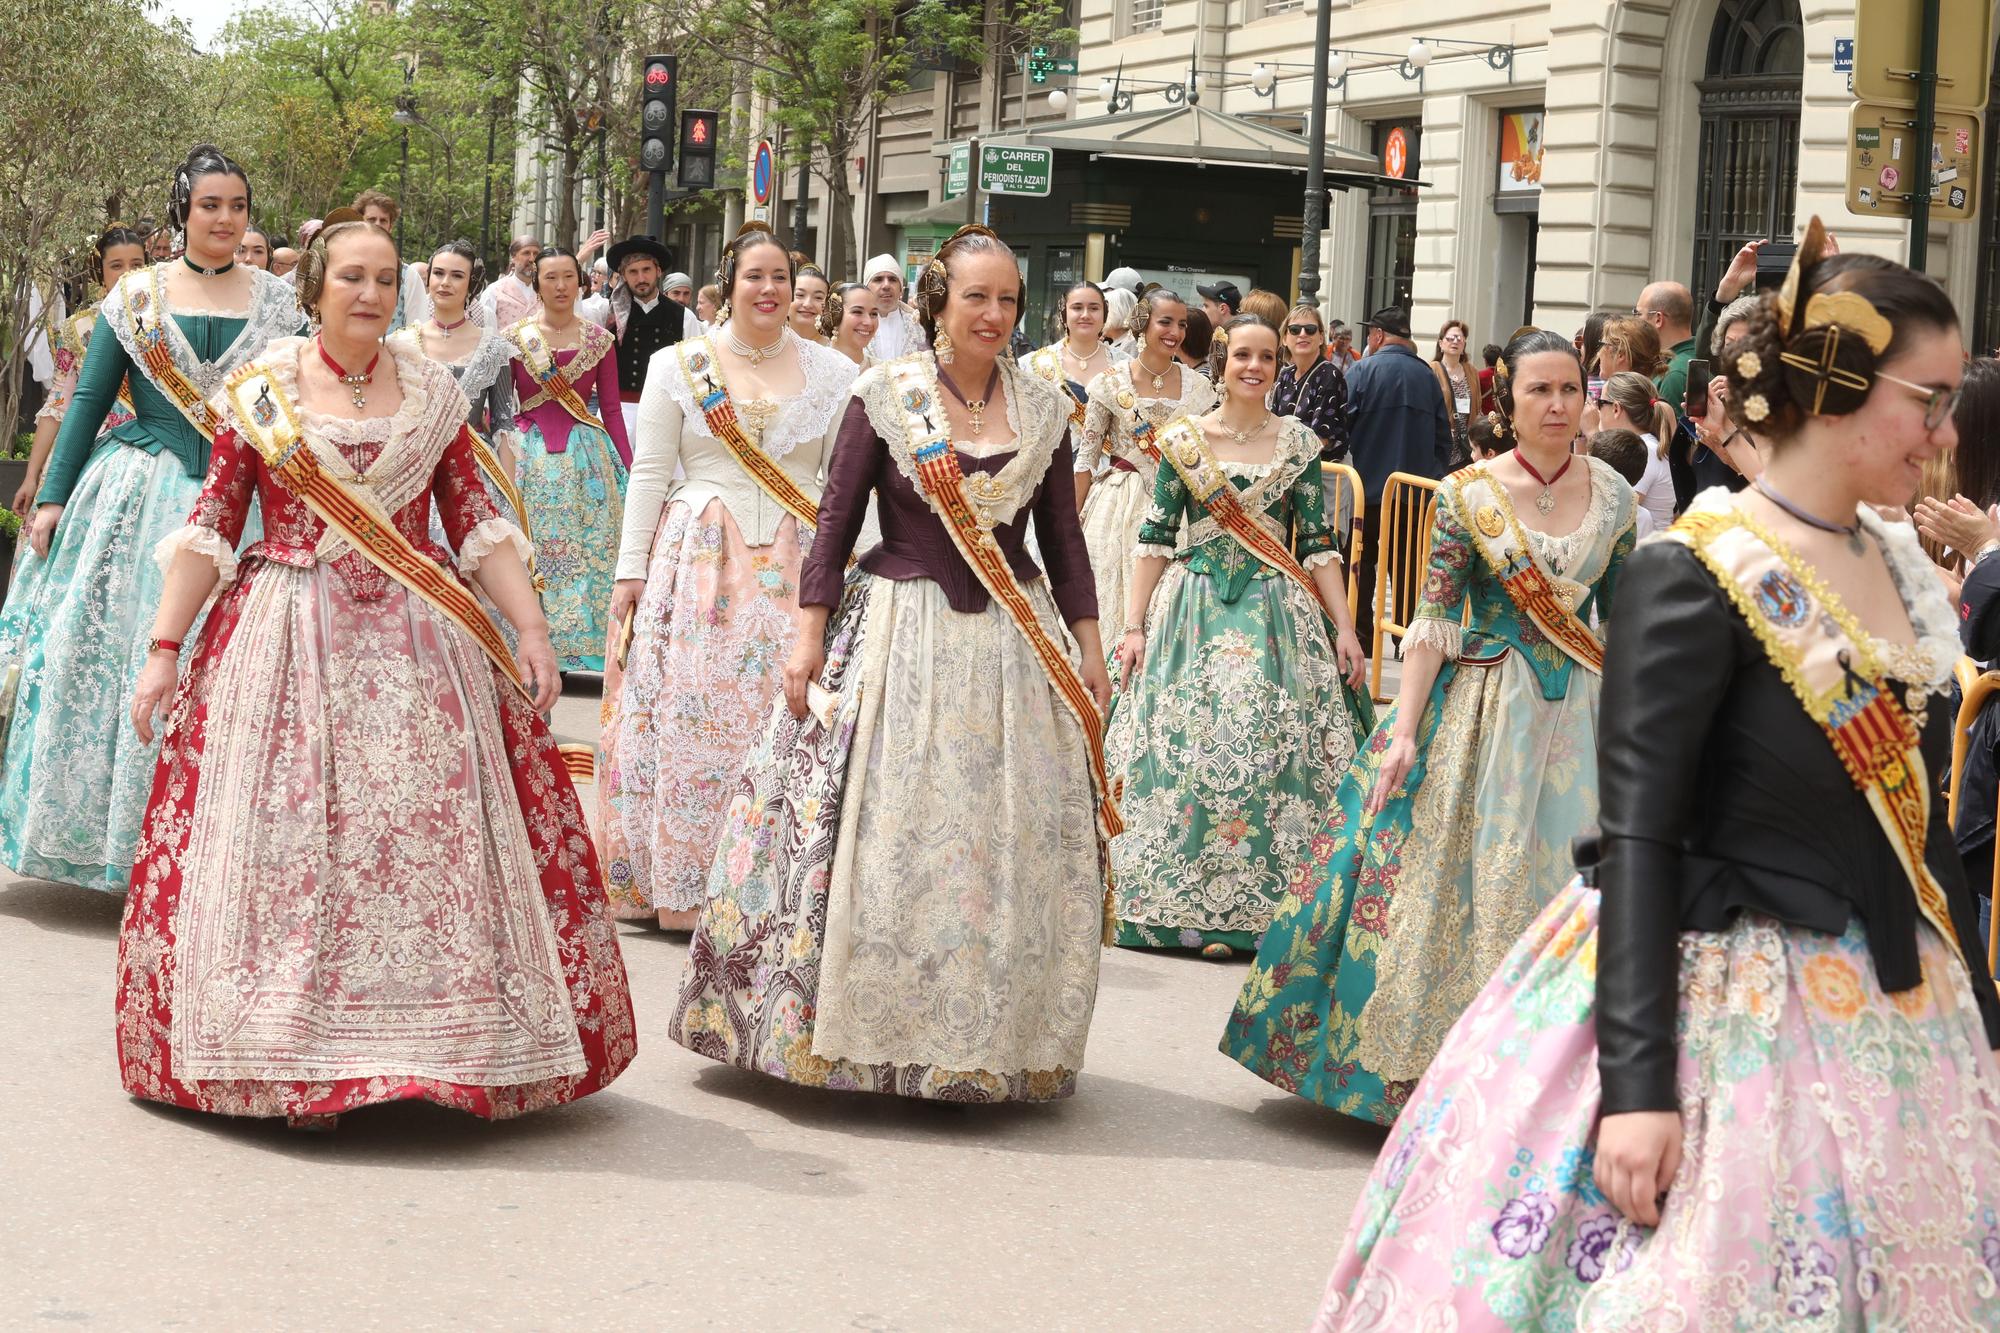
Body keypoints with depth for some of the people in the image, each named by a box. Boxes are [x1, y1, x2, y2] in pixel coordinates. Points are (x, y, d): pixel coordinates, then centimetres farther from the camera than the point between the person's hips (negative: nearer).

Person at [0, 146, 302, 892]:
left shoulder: (279, 303, 5)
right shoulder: (137, 295, 4)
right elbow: (88, 398, 5)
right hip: (137, 495, 0)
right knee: (110, 654, 0)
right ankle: (102, 828, 13)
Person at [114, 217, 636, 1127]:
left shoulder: (432, 393, 9)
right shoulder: (259, 390, 2)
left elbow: (476, 525, 10)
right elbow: (210, 529, 2)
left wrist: (531, 628, 1)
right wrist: (163, 651, -2)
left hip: (417, 642, 2)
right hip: (287, 642, -2)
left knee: (437, 837, -1)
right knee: (287, 841, -3)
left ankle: (448, 1046, 9)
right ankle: (300, 1060, 6)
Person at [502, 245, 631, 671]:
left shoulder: (599, 340, 5)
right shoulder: (514, 338, 3)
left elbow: (611, 409, 8)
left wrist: (628, 467, 4)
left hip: (587, 456, 1)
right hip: (530, 456, -1)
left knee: (591, 552, -1)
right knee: (530, 554, 0)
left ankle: (584, 643, 7)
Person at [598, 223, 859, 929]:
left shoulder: (833, 374, 8)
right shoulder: (679, 365, 6)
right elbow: (648, 474, 5)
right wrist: (630, 571, 0)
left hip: (795, 568, 1)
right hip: (697, 560, 0)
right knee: (689, 713, -4)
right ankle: (679, 889, 5)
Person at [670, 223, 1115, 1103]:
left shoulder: (1042, 411, 6)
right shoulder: (884, 395, -3)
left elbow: (1063, 538, 11)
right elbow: (835, 522, -3)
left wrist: (1089, 649, 8)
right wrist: (809, 638, -8)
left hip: (1015, 644, 3)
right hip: (898, 634, -3)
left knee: (1013, 847, 5)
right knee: (881, 834, -1)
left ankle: (989, 1043, 16)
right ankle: (867, 1029, 12)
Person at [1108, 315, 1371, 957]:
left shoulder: (1298, 442, 5)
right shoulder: (1183, 439, 3)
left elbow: (1318, 543, 5)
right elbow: (1155, 537, 3)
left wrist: (1345, 630, -1)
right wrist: (1134, 627, -3)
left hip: (1276, 615, 0)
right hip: (1194, 610, 0)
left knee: (1271, 748, -5)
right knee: (1189, 743, -3)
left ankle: (1255, 908, 4)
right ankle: (1190, 900, 9)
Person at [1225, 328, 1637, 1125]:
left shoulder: (1612, 496, 2)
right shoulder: (1467, 494, -6)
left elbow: (1623, 621, 9)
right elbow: (1433, 621, -8)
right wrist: (1403, 731, -13)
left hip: (1576, 713, 3)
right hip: (1480, 709, -3)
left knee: (1558, 884, 5)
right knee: (1451, 881, 1)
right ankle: (1422, 1060, 13)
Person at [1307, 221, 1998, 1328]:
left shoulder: (1903, 567, 8)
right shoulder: (1693, 579, -14)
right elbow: (1636, 835, -18)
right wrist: (1636, 1082, -24)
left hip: (1898, 1015, 7)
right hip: (1721, 1007, -7)